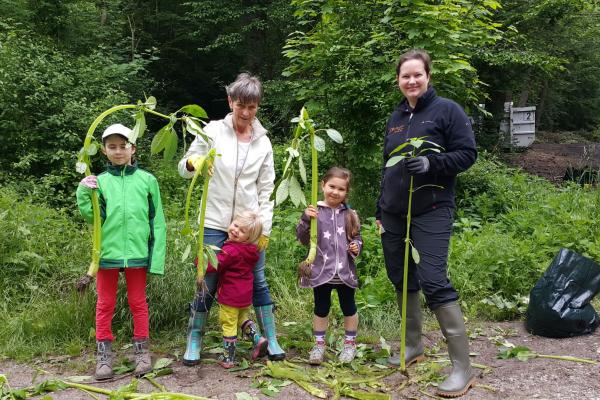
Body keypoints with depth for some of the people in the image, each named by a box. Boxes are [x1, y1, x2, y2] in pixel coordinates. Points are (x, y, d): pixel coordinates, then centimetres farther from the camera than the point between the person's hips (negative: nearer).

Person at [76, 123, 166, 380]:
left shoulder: (147, 180, 1)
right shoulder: (100, 181, 3)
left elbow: (157, 222, 2)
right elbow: (92, 217, -3)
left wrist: (157, 257, -3)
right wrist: (84, 194, -19)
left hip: (137, 252, -1)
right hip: (107, 252, 1)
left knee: (138, 302, 11)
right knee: (105, 303, 10)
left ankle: (142, 351, 23)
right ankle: (104, 355, 21)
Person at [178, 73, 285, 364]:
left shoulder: (263, 141, 5)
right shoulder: (213, 131, -2)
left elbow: (266, 188, 6)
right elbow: (184, 169, 1)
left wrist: (265, 227, 1)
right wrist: (192, 162, -23)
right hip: (215, 223, -2)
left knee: (258, 282, 7)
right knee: (208, 284, 3)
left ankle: (271, 340, 18)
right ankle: (194, 342, 19)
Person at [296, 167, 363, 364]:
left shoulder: (350, 214, 3)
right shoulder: (314, 211, -6)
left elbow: (356, 237, 14)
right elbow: (303, 239, -9)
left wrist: (356, 246, -7)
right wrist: (305, 219, -25)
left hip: (345, 271, 2)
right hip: (321, 271, -2)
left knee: (348, 307, 14)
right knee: (321, 308, 12)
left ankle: (350, 343, 31)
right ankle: (319, 344, 27)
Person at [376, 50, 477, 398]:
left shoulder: (447, 110, -4)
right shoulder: (397, 117, 15)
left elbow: (468, 153, -8)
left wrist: (430, 163, -23)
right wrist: (380, 208, 21)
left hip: (431, 212, -7)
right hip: (393, 213, 7)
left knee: (433, 282, -14)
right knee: (402, 279, 11)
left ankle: (463, 367, -6)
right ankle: (413, 345, 29)